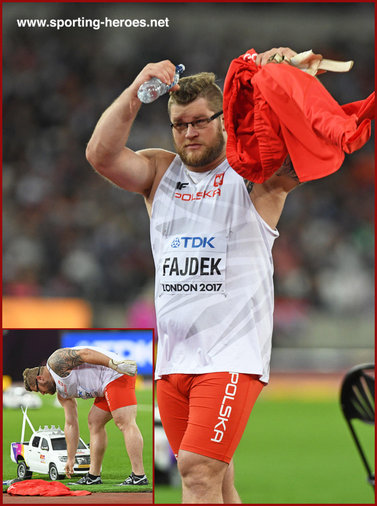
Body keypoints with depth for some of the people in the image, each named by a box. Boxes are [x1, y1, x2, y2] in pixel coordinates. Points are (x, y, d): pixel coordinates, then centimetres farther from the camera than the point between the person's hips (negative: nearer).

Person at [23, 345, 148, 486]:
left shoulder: (55, 361, -1)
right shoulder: (63, 393, 24)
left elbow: (85, 353, -15)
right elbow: (71, 424, 26)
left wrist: (114, 364, -26)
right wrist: (71, 459, 27)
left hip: (117, 374, -11)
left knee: (125, 423, -17)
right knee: (94, 422, 14)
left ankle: (139, 477, -24)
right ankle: (93, 476, 15)